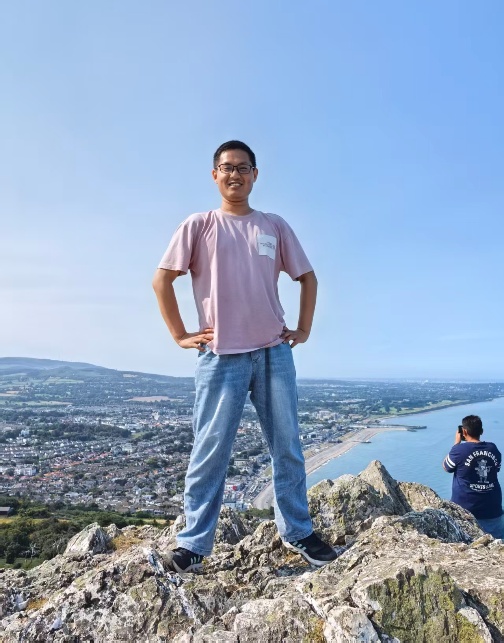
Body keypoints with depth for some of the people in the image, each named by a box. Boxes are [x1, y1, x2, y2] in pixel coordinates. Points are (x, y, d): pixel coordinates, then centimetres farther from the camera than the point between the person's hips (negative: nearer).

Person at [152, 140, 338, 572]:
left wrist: (304, 329, 8)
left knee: (288, 448, 8)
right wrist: (180, 335, -3)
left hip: (275, 353, 3)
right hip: (221, 357, -2)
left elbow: (307, 277, 17)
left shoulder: (275, 226, 11)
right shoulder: (198, 226, 4)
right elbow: (162, 280, 2)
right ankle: (194, 543, 13)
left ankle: (298, 532, 23)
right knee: (210, 451, 1)